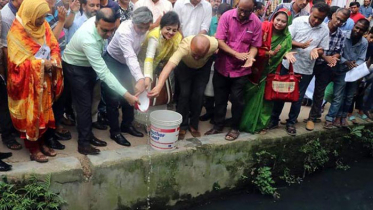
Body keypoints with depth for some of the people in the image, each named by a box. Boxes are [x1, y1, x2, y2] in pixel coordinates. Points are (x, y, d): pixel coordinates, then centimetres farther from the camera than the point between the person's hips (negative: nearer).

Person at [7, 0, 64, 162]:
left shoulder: (43, 25, 0)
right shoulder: (16, 32, -19)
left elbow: (54, 46, 3)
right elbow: (18, 61, -20)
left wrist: (53, 60, -17)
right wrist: (41, 63, -23)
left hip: (44, 80, 6)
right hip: (27, 82, -6)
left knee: (43, 112, 15)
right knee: (30, 115, 6)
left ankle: (41, 143, 31)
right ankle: (33, 149, 19)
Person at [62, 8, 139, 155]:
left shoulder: (99, 22, -19)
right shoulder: (89, 40, -41)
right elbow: (104, 73, -42)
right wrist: (126, 95, -44)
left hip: (89, 64, 8)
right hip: (75, 67, -8)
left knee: (88, 102, 14)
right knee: (84, 104, -7)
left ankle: (88, 135, 26)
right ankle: (83, 143, 4)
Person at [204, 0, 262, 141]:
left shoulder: (256, 23, -9)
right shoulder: (226, 16, -11)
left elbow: (254, 45, -5)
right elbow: (220, 41, -13)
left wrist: (250, 58, -25)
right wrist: (236, 54, -23)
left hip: (241, 69, -1)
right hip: (222, 66, 1)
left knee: (237, 99, 5)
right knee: (220, 98, 12)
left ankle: (235, 128, 22)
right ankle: (218, 125, 28)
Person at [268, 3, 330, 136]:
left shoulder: (325, 30, -4)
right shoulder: (298, 21, -8)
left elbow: (322, 51, 1)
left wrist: (316, 51, -22)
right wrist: (301, 45, -23)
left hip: (306, 70, 1)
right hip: (289, 65, -1)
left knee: (298, 98, 10)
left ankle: (291, 123, 25)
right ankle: (274, 120, 23)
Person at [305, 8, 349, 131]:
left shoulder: (341, 36, 1)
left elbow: (338, 53, 0)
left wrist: (333, 59, -23)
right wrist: (326, 57, -26)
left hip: (325, 66, 4)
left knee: (319, 92, 10)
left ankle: (313, 117, 25)